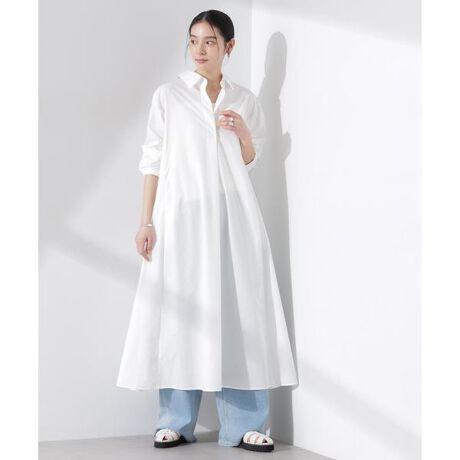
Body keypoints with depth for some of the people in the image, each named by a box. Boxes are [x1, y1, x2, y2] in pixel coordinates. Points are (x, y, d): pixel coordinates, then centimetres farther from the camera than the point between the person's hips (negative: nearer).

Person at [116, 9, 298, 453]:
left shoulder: (245, 100, 11)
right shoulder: (168, 95, 5)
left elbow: (251, 162, 15)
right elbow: (153, 160, 4)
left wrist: (243, 134, -5)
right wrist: (146, 221, -3)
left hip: (232, 213, 2)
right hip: (181, 213, -1)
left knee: (238, 309, -3)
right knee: (181, 311, -2)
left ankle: (244, 424, 1)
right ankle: (176, 422, 6)